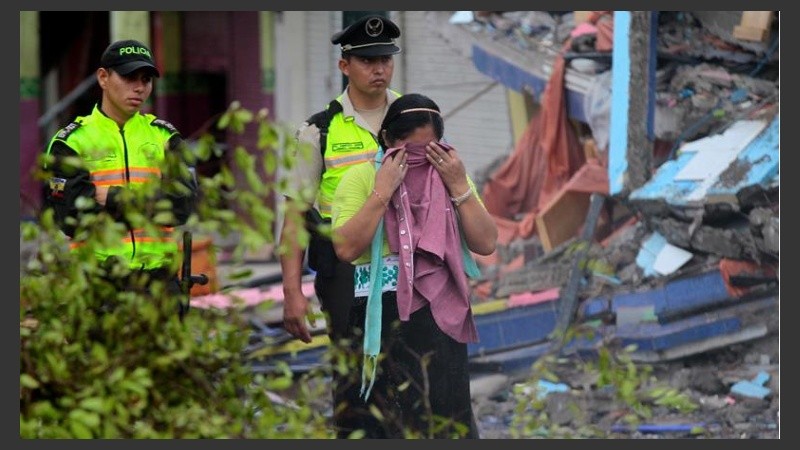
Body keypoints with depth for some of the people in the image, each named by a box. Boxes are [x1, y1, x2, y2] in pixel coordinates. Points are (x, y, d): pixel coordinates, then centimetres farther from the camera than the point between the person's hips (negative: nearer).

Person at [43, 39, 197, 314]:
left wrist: (112, 199, -9)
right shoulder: (71, 142, 5)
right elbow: (72, 218, -8)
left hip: (158, 280, 3)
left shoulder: (163, 138, 13)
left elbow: (183, 205, -3)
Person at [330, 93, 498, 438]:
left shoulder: (451, 176, 13)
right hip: (384, 316, -4)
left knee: (446, 411, 4)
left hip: (441, 314, 4)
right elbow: (346, 248, -13)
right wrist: (383, 191, -13)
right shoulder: (361, 177, 0)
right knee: (391, 416, -4)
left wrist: (459, 187, -4)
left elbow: (486, 244, 3)